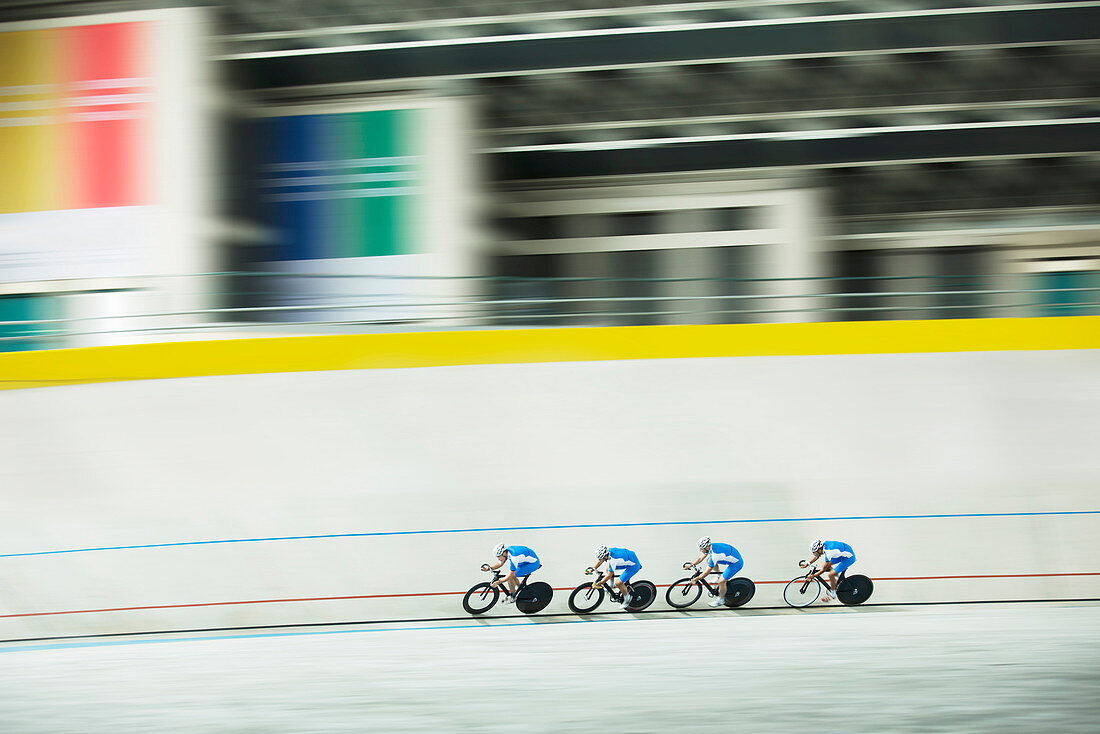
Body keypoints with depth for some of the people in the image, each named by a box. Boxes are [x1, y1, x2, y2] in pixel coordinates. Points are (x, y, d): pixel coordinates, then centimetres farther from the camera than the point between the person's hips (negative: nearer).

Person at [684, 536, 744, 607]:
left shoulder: (714, 555, -33)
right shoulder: (710, 546, -8)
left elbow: (707, 572, -25)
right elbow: (700, 558, 8)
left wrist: (696, 579, -16)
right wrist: (690, 565, 1)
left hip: (737, 563, -9)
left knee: (721, 581, -14)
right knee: (709, 561, 9)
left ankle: (721, 599, 9)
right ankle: (720, 577, 20)